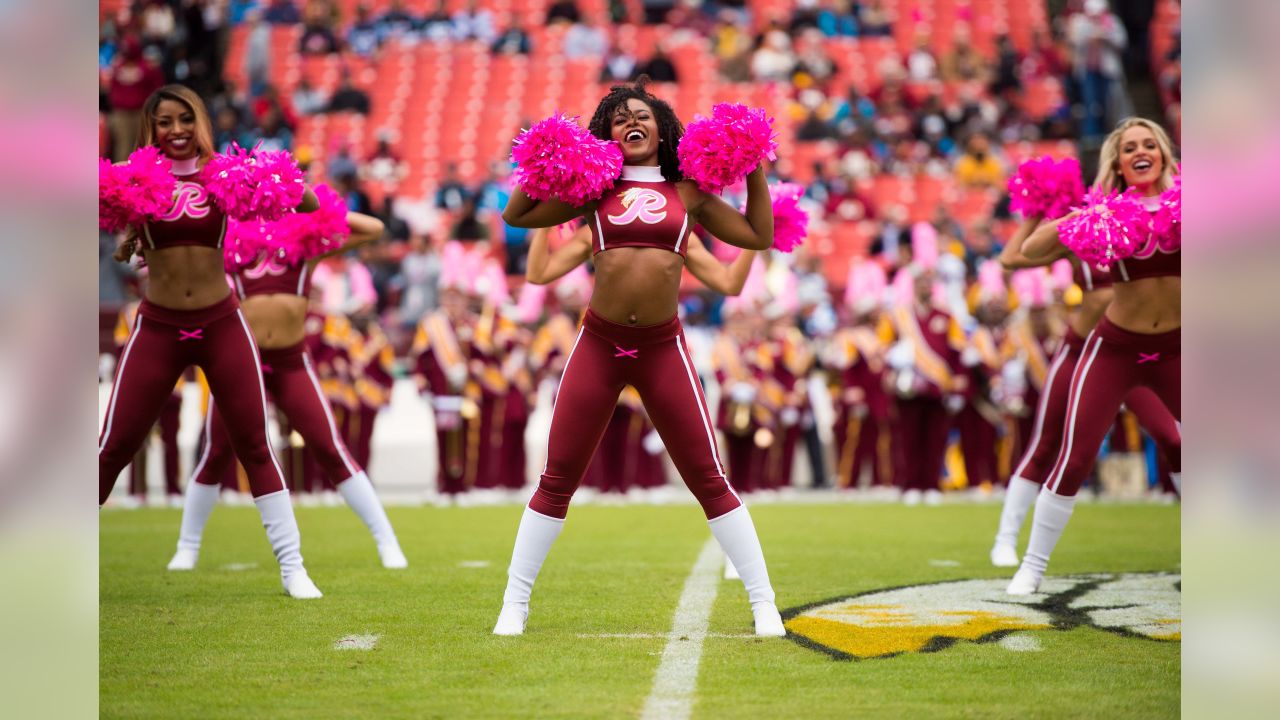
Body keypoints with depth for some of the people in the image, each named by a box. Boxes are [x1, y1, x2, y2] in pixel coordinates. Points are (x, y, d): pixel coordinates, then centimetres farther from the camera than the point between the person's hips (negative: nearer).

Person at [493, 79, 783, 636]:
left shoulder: (687, 193, 8)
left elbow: (759, 236, 11)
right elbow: (516, 216, 12)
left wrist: (755, 173, 5)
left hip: (662, 347, -1)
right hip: (598, 342, 1)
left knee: (709, 479, 0)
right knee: (557, 479, 3)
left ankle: (763, 604, 5)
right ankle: (514, 606, 11)